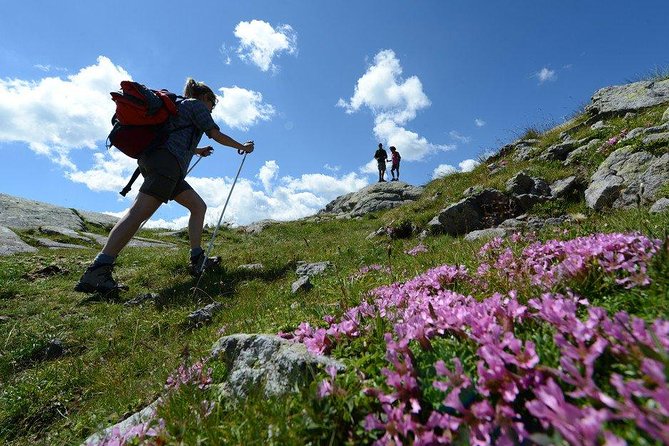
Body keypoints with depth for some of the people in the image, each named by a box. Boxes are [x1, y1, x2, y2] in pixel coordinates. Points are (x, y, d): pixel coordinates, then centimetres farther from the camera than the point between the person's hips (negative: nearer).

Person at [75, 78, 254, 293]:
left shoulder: (180, 105, 36)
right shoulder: (197, 104, 11)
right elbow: (216, 134, 3)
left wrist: (197, 151, 53)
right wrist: (242, 146, 15)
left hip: (154, 160, 10)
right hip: (167, 162, -10)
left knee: (199, 206, 9)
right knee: (140, 211, -20)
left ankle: (197, 261, 3)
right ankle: (96, 272, -26)